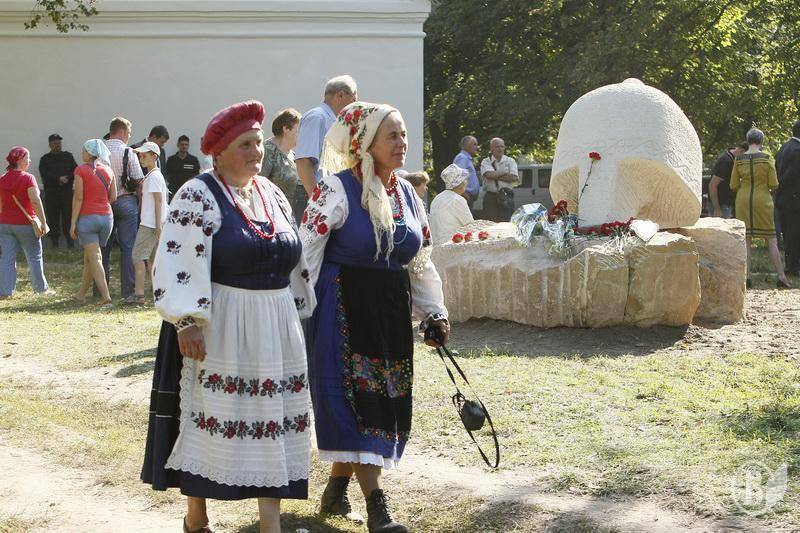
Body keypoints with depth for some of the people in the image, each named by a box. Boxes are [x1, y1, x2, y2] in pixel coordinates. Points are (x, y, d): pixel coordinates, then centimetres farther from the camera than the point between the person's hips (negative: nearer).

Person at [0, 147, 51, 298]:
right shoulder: (28, 178, -11)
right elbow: (35, 201, -19)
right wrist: (43, 223, -17)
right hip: (25, 224, -4)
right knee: (35, 257, 9)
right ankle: (41, 288, 18)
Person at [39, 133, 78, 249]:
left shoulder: (68, 156, 15)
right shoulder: (45, 159, 10)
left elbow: (75, 170, 8)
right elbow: (44, 174, -4)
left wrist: (67, 178, -9)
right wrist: (58, 178, -15)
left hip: (66, 190, 0)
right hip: (51, 191, 0)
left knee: (68, 215, -6)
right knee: (53, 217, -2)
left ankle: (69, 240, -4)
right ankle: (54, 241, 1)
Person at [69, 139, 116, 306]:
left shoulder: (81, 170, -7)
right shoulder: (108, 170, 6)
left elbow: (78, 197, -10)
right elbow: (113, 197, 5)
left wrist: (73, 222, -7)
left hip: (87, 216, -5)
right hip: (107, 216, 5)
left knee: (94, 258, -5)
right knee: (89, 257, 16)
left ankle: (106, 297, -16)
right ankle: (81, 294, 24)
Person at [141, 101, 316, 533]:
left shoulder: (271, 194, 12)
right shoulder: (198, 196, -9)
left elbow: (293, 260, 20)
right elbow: (179, 261, -17)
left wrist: (298, 311, 21)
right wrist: (187, 322, -24)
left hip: (275, 328, 6)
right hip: (221, 329, -6)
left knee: (273, 419, 6)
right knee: (213, 417, 1)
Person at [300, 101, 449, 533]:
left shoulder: (406, 193, 11)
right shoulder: (337, 190, -11)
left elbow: (420, 261, 19)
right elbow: (306, 253, -13)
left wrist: (434, 311, 13)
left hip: (391, 311, 7)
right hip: (345, 309, -7)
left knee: (387, 399, 9)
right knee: (359, 399, -10)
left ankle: (336, 487, 25)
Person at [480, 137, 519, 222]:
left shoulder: (510, 161, 9)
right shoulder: (486, 162, 6)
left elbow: (514, 178, -6)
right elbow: (489, 174, -14)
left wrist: (496, 176, -8)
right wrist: (505, 172, -4)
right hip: (490, 198, 0)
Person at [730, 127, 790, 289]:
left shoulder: (739, 159, -3)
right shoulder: (767, 158, -8)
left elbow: (733, 186, 1)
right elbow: (774, 185, -8)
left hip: (743, 200, 1)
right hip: (763, 200, -1)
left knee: (746, 240, 6)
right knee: (771, 240, 5)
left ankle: (747, 277, 1)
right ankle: (781, 277, 2)